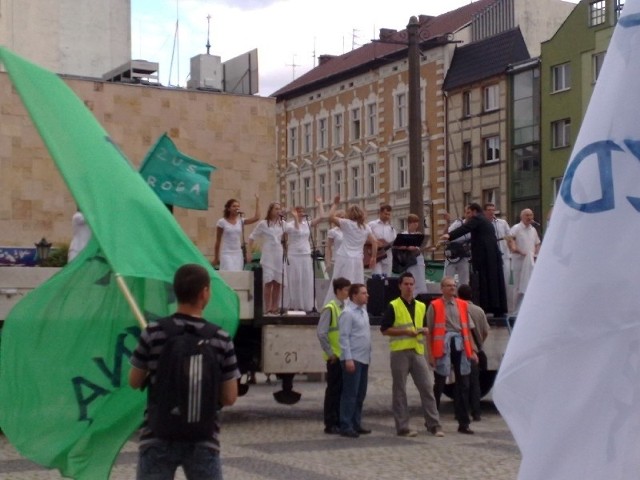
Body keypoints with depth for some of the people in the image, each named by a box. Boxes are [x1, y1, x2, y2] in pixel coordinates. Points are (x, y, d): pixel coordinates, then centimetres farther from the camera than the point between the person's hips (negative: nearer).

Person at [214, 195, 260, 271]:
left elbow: (256, 218, -8)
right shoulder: (222, 222, -5)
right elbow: (218, 242, 1)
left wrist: (257, 201, -9)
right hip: (227, 254, -4)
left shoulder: (241, 221, 5)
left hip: (238, 254, 4)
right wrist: (216, 257, 3)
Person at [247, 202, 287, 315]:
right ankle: (267, 309, -5)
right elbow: (252, 237, 3)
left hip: (280, 256, 4)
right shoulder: (263, 224, 0)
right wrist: (250, 251, -2)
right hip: (268, 257, -4)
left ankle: (275, 308, 13)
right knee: (268, 283, -9)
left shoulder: (283, 224, 11)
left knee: (278, 283, 5)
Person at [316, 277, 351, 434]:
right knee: (333, 390, -1)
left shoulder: (345, 309, 11)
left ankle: (339, 422, 17)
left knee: (342, 390, 10)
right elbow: (321, 333, -16)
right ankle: (330, 424, 5)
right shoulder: (330, 309, -12)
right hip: (335, 357, -7)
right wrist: (330, 353, -13)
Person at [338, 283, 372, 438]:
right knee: (350, 394, -7)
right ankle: (346, 426, -3)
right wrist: (348, 359, -20)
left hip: (364, 359, 9)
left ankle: (356, 424, 20)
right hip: (353, 360, -9)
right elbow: (344, 337, -16)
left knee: (361, 394, 12)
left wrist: (368, 355, 16)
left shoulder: (363, 311, 15)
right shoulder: (348, 313, -12)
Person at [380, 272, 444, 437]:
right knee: (399, 390, 0)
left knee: (427, 387, 0)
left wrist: (425, 330, 0)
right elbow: (384, 329, -5)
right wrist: (405, 331, -14)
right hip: (400, 352, -4)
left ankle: (434, 424, 5)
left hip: (417, 351, 4)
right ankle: (402, 427, 5)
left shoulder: (421, 306, 15)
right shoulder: (393, 306, -1)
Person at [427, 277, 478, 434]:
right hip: (443, 347, -4)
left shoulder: (462, 305, 13)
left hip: (460, 346, 4)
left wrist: (472, 350, 10)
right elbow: (429, 331, -2)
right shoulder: (435, 306, 0)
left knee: (463, 386, 5)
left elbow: (467, 329, 15)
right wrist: (430, 354, -8)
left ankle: (463, 423, 12)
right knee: (439, 385, 3)